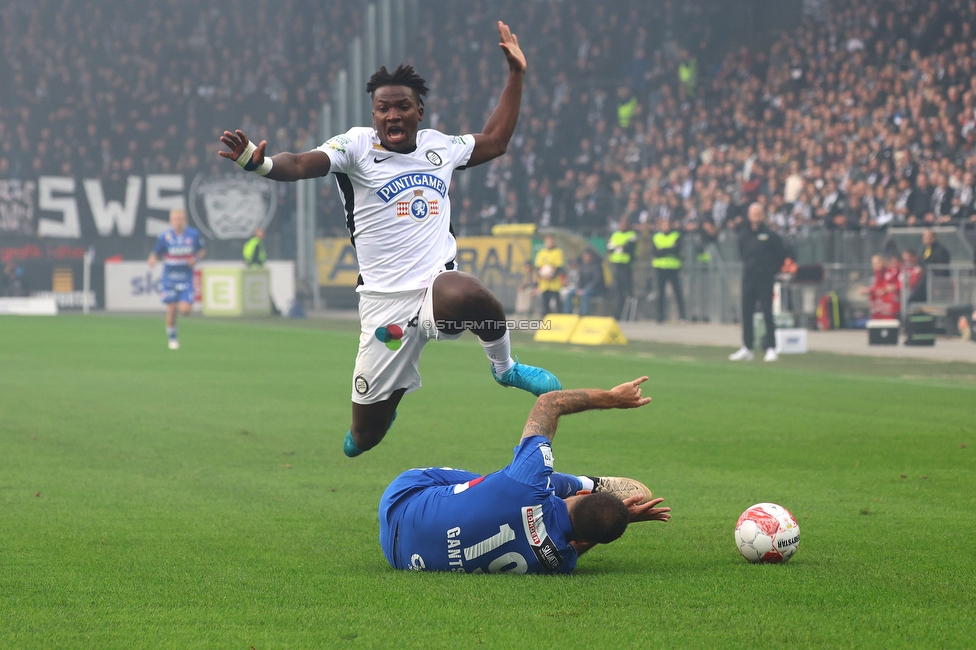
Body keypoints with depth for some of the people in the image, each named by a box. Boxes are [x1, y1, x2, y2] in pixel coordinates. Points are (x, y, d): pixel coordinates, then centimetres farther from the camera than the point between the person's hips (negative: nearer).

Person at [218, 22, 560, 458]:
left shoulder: (439, 146, 13)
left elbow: (494, 141, 29)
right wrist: (260, 163, -39)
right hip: (385, 303, -1)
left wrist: (516, 74, 27)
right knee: (365, 435, 3)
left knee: (465, 295, -41)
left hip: (438, 285, 1)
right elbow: (300, 164, -18)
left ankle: (504, 367, -10)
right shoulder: (357, 146, -1)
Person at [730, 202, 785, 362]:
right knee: (746, 314, 5)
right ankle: (746, 348, 12)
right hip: (748, 278, 5)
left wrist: (772, 270, 0)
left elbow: (781, 255, 1)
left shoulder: (770, 235, -6)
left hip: (765, 279, -5)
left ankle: (771, 348, -1)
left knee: (767, 314, -5)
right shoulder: (743, 235, 7)